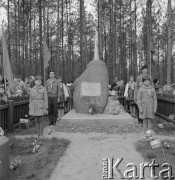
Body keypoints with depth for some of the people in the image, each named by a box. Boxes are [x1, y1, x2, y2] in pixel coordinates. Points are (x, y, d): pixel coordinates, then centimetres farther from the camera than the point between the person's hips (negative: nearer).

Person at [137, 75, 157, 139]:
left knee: (150, 121, 1)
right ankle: (145, 135, 12)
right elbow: (139, 99, -2)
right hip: (143, 106, -1)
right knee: (145, 121, 4)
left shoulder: (152, 89, 4)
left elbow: (155, 99, 6)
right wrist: (140, 108, -9)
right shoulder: (141, 89, -1)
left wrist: (155, 108, 0)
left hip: (150, 107, 1)